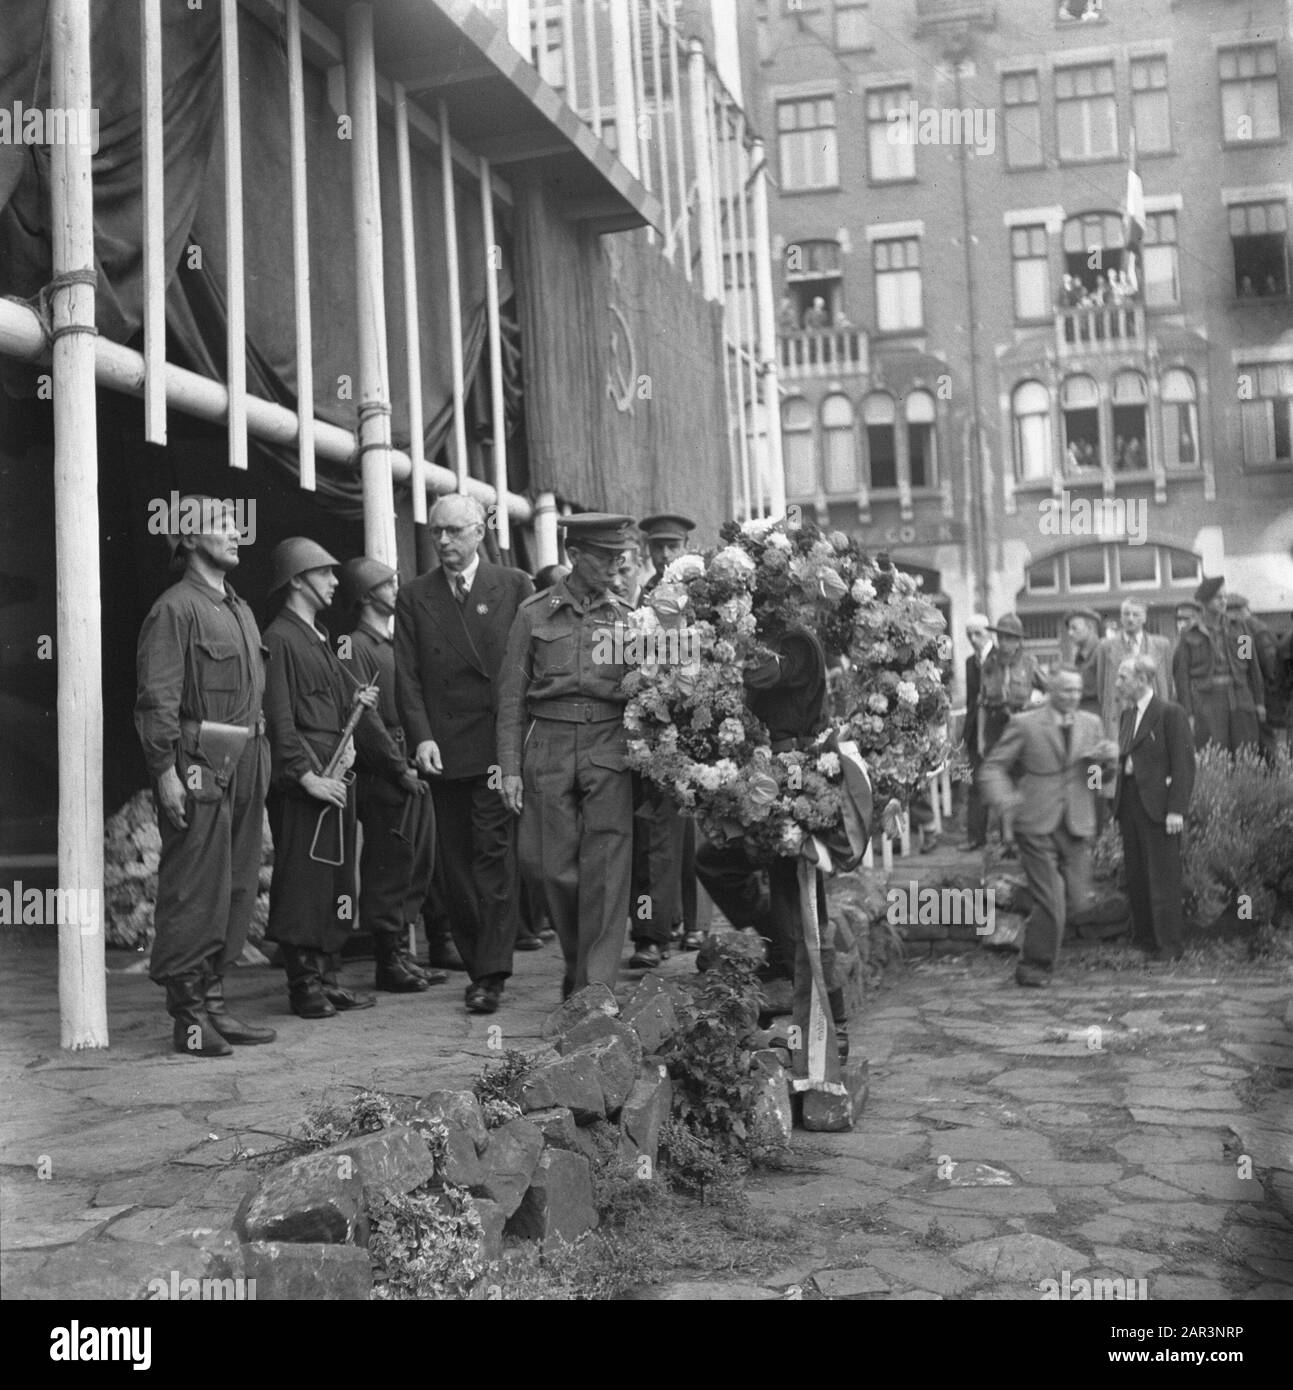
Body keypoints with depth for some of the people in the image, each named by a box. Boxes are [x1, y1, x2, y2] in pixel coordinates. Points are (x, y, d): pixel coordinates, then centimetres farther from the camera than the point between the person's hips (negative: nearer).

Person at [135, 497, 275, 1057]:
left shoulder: (241, 612, 19)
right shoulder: (175, 608, -7)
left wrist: (258, 762, 15)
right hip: (198, 767, -9)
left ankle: (213, 1005, 19)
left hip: (245, 766, 9)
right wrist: (166, 771, -18)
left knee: (236, 891, 10)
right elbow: (156, 700, -12)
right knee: (193, 894, -4)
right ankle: (188, 1017, 3)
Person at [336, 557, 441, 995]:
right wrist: (399, 768, -14)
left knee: (416, 866, 11)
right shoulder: (354, 646, -9)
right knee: (387, 871, -3)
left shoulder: (395, 645, 18)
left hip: (412, 773, 8)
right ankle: (388, 963, 6)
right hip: (382, 777, -8)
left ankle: (401, 955, 21)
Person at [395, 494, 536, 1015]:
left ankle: (491, 974, -5)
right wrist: (421, 737, -10)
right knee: (454, 864, 7)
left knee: (494, 854, -7)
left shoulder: (514, 586, 6)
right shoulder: (414, 597, 10)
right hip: (444, 751, 3)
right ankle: (476, 962, 18)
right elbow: (407, 676, 4)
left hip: (500, 745, -3)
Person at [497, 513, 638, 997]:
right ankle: (577, 955, 27)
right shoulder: (534, 613, 6)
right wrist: (510, 767, 0)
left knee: (605, 868, -6)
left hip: (609, 748, 0)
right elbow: (512, 696, 6)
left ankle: (596, 984, 1)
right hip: (548, 748, 0)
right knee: (548, 865, 2)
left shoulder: (625, 617, 9)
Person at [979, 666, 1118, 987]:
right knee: (1051, 901, -8)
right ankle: (1034, 966, 10)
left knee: (1077, 899, 3)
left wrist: (1108, 758, -8)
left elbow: (1102, 777, 16)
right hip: (1037, 826, -4)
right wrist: (1004, 798, -20)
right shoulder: (1025, 725, -2)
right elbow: (994, 766, -1)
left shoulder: (1091, 725, 12)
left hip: (1077, 827, 5)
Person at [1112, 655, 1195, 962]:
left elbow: (1184, 764, -11)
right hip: (1129, 803, 7)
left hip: (1158, 806, -7)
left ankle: (1169, 945, 5)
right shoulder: (1126, 715, 14)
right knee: (1135, 876, 10)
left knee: (1163, 878, -2)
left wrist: (1176, 809, -17)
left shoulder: (1171, 713, -8)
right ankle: (1143, 938, 20)